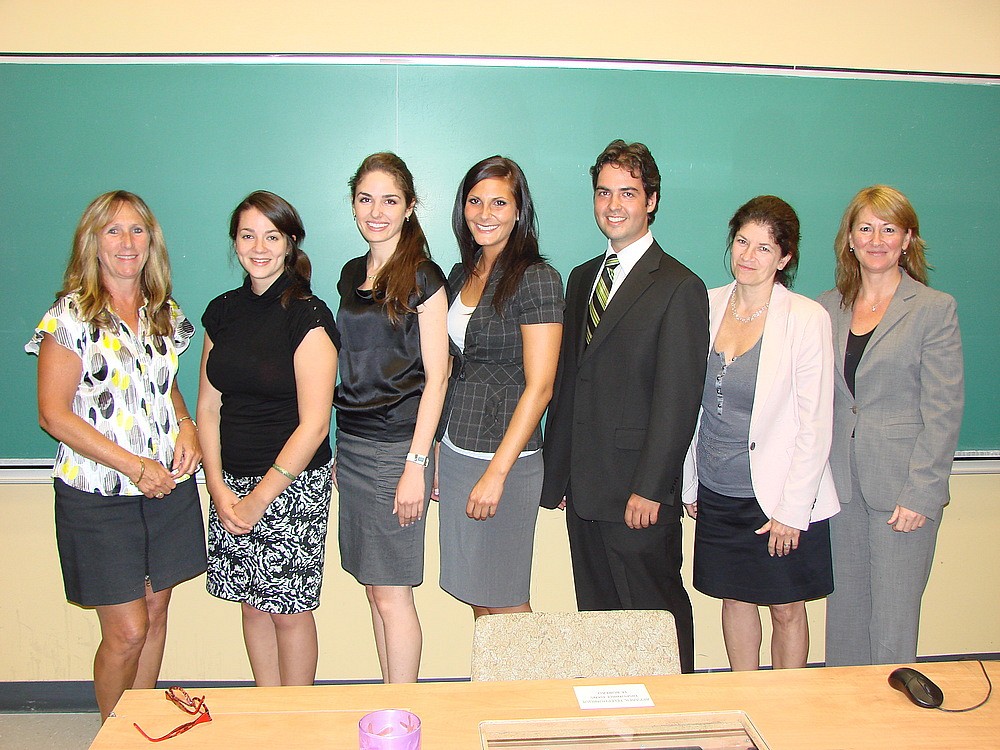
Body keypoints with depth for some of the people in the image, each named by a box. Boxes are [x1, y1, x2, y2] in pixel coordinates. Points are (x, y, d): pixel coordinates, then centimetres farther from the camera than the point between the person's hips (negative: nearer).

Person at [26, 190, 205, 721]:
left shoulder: (165, 313, 9)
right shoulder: (70, 317, -8)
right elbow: (53, 415, -11)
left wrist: (186, 427, 0)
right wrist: (134, 466, -16)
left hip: (169, 486, 5)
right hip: (98, 494, -5)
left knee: (155, 613, 12)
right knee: (126, 631, 0)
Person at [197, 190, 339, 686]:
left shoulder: (307, 316, -11)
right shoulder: (223, 312, 7)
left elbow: (313, 425, -15)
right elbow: (208, 406, 8)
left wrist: (259, 499, -13)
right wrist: (219, 488, -3)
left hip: (293, 485, -5)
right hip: (231, 482, 6)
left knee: (288, 609, 4)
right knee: (252, 604, 13)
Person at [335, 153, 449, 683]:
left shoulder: (422, 277, -8)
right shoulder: (351, 275, 12)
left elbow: (435, 377, -11)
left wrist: (416, 464, -17)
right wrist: (341, 449, 15)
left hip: (396, 448, -7)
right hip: (352, 445, 7)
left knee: (391, 593, -1)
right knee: (373, 589, 12)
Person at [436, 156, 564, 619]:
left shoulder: (536, 279, -12)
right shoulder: (462, 275, 11)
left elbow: (539, 387, -16)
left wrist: (496, 473, -19)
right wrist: (437, 454, 13)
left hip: (505, 458, -7)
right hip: (454, 452, 7)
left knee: (504, 602, 4)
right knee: (475, 596, 15)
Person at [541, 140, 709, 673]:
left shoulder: (679, 288, -8)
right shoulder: (582, 278, 14)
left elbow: (678, 400, -13)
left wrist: (649, 489, -17)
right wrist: (555, 475, 12)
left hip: (639, 495, -6)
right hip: (584, 490, 7)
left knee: (656, 616, 5)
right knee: (595, 616, 15)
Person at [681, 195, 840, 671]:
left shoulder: (807, 319, -11)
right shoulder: (707, 306, 0)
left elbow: (816, 425, -11)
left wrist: (791, 511, -12)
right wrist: (689, 483, 7)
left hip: (780, 497, -4)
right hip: (717, 493, 4)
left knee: (786, 610, 9)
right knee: (735, 599, 16)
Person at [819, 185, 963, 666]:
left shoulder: (935, 309, -2)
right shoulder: (827, 309, 10)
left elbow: (943, 414, -6)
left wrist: (921, 494, -12)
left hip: (903, 488, -4)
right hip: (842, 487, 4)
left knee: (892, 624, 0)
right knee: (844, 616, 11)